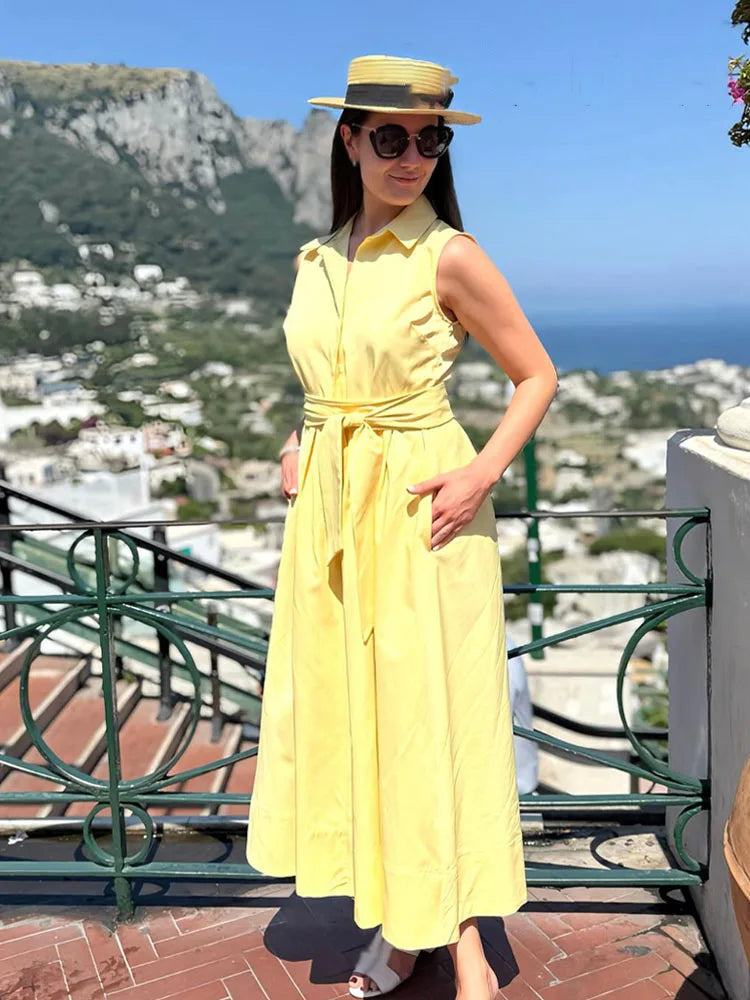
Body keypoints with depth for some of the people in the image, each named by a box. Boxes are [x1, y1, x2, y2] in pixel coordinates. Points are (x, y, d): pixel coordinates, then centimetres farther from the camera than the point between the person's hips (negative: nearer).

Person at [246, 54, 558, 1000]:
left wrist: (480, 474, -15)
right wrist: (296, 446, 7)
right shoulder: (316, 261, 10)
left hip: (421, 512, -6)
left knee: (434, 715, 0)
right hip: (328, 511, 6)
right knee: (342, 709, 10)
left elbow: (537, 375, -2)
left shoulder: (449, 257, -7)